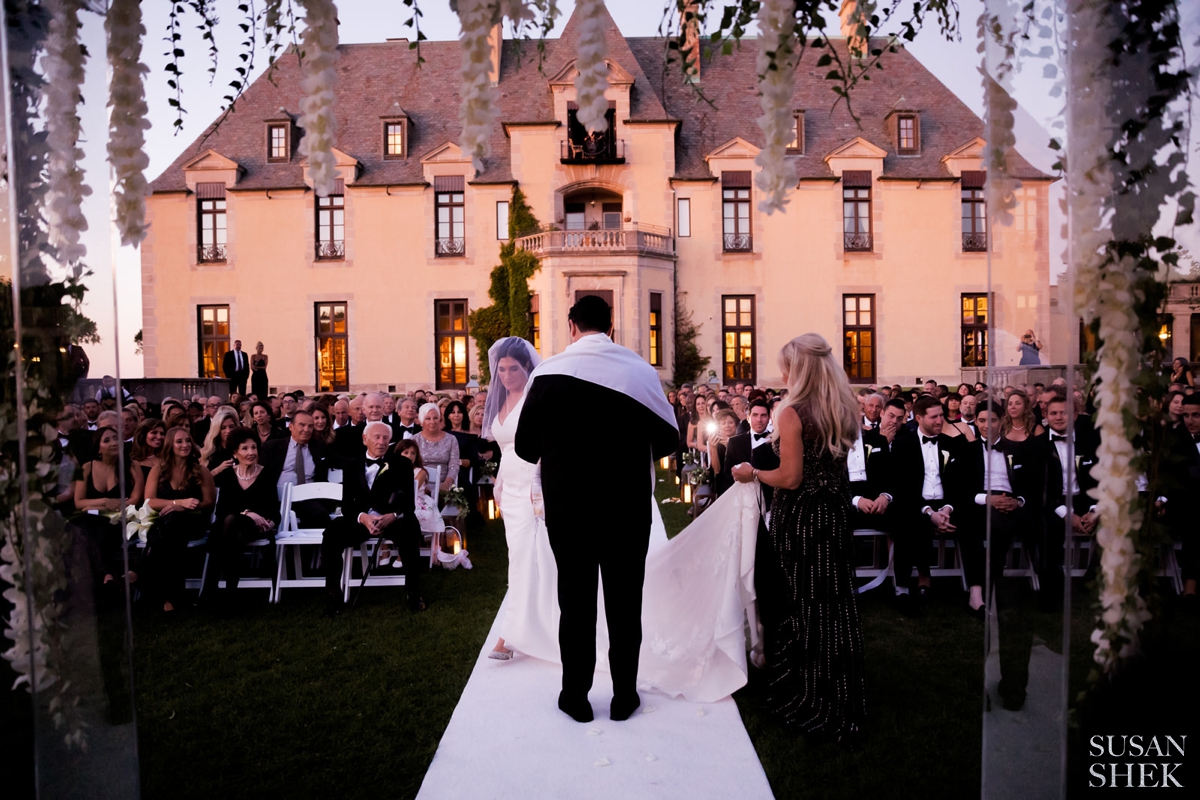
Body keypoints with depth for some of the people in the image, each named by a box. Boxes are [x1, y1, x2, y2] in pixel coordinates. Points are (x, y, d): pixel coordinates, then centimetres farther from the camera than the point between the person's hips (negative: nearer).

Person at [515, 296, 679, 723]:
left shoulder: (548, 372, -8)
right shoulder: (640, 369, -5)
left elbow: (525, 447, -3)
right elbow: (668, 439, 0)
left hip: (568, 506, 0)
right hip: (629, 507, 1)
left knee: (575, 598, 12)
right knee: (625, 599, 13)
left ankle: (575, 697, 25)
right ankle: (624, 696, 26)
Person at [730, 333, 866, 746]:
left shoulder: (792, 413, -17)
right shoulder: (845, 411, 4)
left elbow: (790, 478, -18)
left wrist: (752, 472, -4)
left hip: (800, 520, -7)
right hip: (835, 515, 7)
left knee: (799, 604, 7)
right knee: (835, 601, 17)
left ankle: (805, 696, 21)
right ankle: (843, 694, 33)